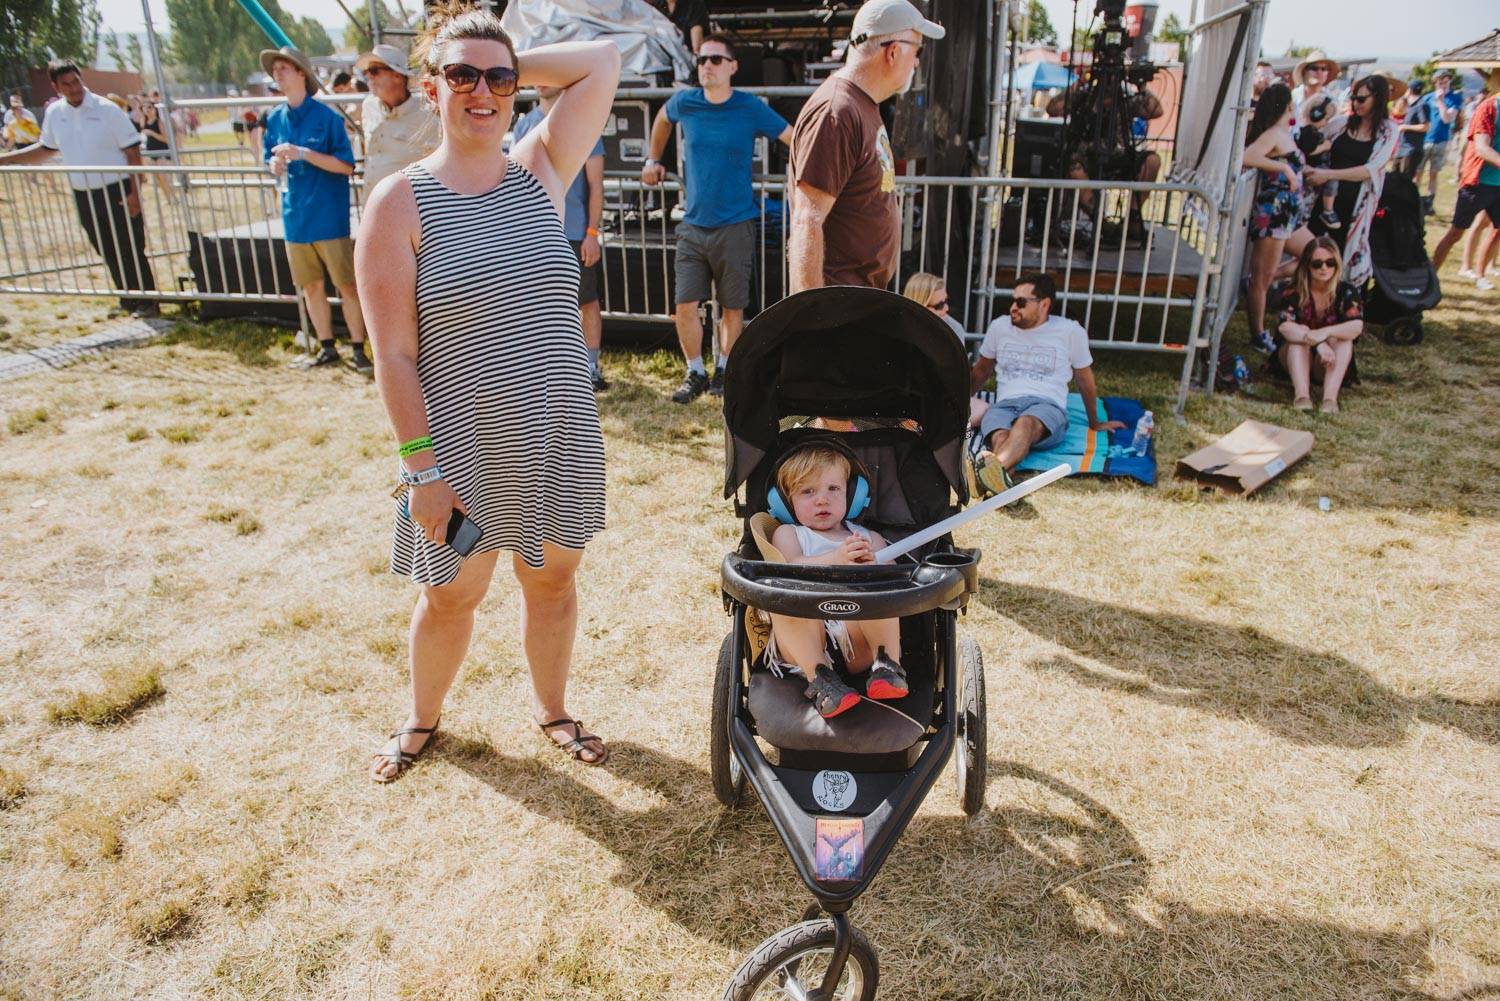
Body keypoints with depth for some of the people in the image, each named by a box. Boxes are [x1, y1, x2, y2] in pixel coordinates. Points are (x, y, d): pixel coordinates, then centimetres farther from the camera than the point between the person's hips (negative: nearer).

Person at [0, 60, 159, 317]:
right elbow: (45, 149, 20)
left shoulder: (107, 110, -9)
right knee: (108, 252, 12)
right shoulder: (54, 113, 6)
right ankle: (127, 299, 23)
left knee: (131, 250, -2)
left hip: (117, 192, -5)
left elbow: (133, 153, -9)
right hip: (83, 196, 5)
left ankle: (147, 302, 6)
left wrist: (135, 192, -15)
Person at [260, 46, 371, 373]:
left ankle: (359, 349, 10)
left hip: (329, 216, -6)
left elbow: (346, 165, -12)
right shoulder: (274, 119, 8)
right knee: (310, 286, 12)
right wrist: (275, 165, -7)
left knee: (347, 285, -1)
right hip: (295, 216, 6)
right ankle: (327, 348, 24)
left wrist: (303, 153, -21)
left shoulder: (327, 117, -8)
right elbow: (271, 159, 17)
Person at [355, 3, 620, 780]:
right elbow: (394, 354, -11)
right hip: (464, 448, -3)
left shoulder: (540, 171, 2)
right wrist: (420, 466, -14)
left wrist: (513, 69, -1)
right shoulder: (399, 204, -8)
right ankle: (422, 717, 42)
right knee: (450, 596, 13)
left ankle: (550, 707, 41)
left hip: (561, 436, 3)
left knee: (552, 578, 17)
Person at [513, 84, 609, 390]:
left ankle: (592, 367, 14)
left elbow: (595, 184, -4)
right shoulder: (523, 125, 11)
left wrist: (592, 232, -10)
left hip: (576, 234, -4)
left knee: (587, 301, 3)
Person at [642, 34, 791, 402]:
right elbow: (663, 118, 26)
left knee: (732, 307, 7)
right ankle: (696, 373, 15)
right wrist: (653, 160, 23)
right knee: (685, 306, -2)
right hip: (693, 225, 2)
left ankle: (725, 370, 25)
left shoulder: (751, 108, -6)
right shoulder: (685, 102, 2)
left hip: (735, 226, -2)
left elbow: (796, 140, -1)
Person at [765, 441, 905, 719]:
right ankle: (818, 678, -34)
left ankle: (887, 665, -24)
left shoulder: (868, 538, 27)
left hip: (857, 643, 1)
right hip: (804, 642, -1)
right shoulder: (788, 534, 20)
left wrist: (872, 564, -14)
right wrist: (836, 559, -23)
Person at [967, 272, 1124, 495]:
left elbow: (1085, 380, 22)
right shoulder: (999, 326, 16)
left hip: (1048, 405, -2)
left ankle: (995, 467, -71)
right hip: (1005, 404, 3)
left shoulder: (1071, 332, 10)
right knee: (1000, 438, -37)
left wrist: (1095, 423, 31)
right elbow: (980, 371, 31)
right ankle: (1000, 476, -69)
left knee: (1026, 423, -42)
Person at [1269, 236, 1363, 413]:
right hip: (1293, 358, -1)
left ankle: (1330, 397, -46)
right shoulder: (1292, 290, -10)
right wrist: (1318, 343, -44)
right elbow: (1285, 327, -29)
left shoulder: (1347, 292, -8)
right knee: (1301, 332, -28)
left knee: (1340, 336, -26)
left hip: (1327, 366, 1)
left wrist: (1326, 332, -45)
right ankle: (1301, 395, -49)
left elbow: (1357, 326, -26)